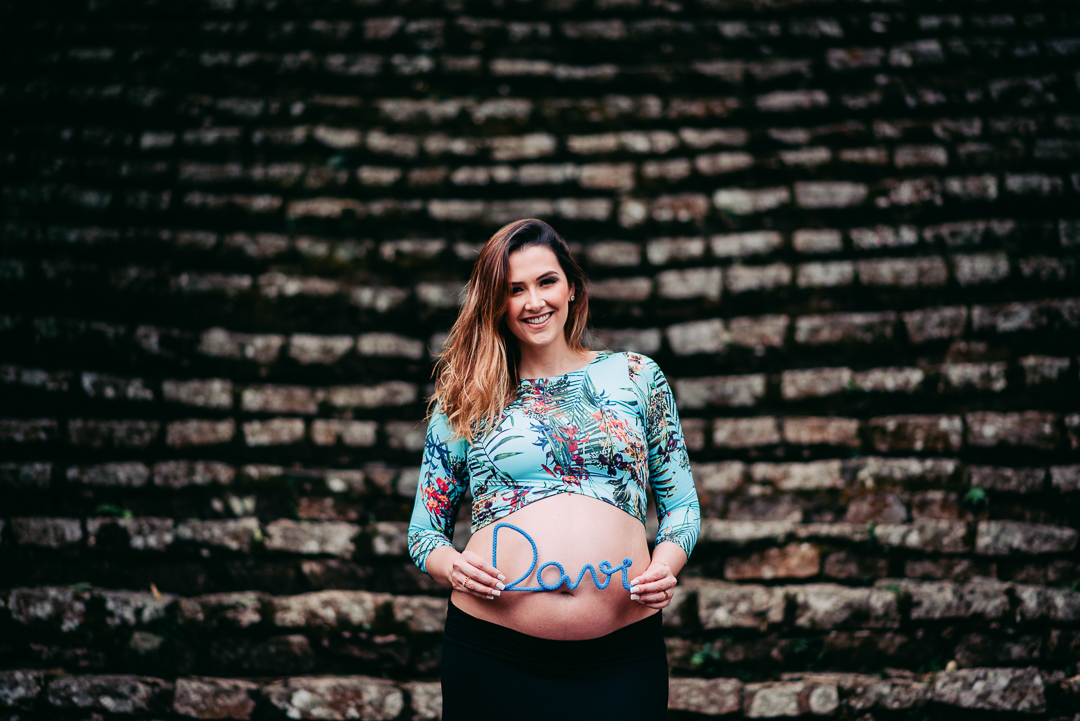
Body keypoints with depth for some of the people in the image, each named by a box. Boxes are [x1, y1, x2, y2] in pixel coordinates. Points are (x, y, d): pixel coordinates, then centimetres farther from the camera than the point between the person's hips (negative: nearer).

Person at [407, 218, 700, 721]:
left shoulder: (636, 378, 9)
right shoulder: (464, 401, 8)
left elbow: (681, 504, 12)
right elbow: (424, 529, 11)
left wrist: (664, 566, -8)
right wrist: (453, 568, -10)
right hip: (491, 655, 0)